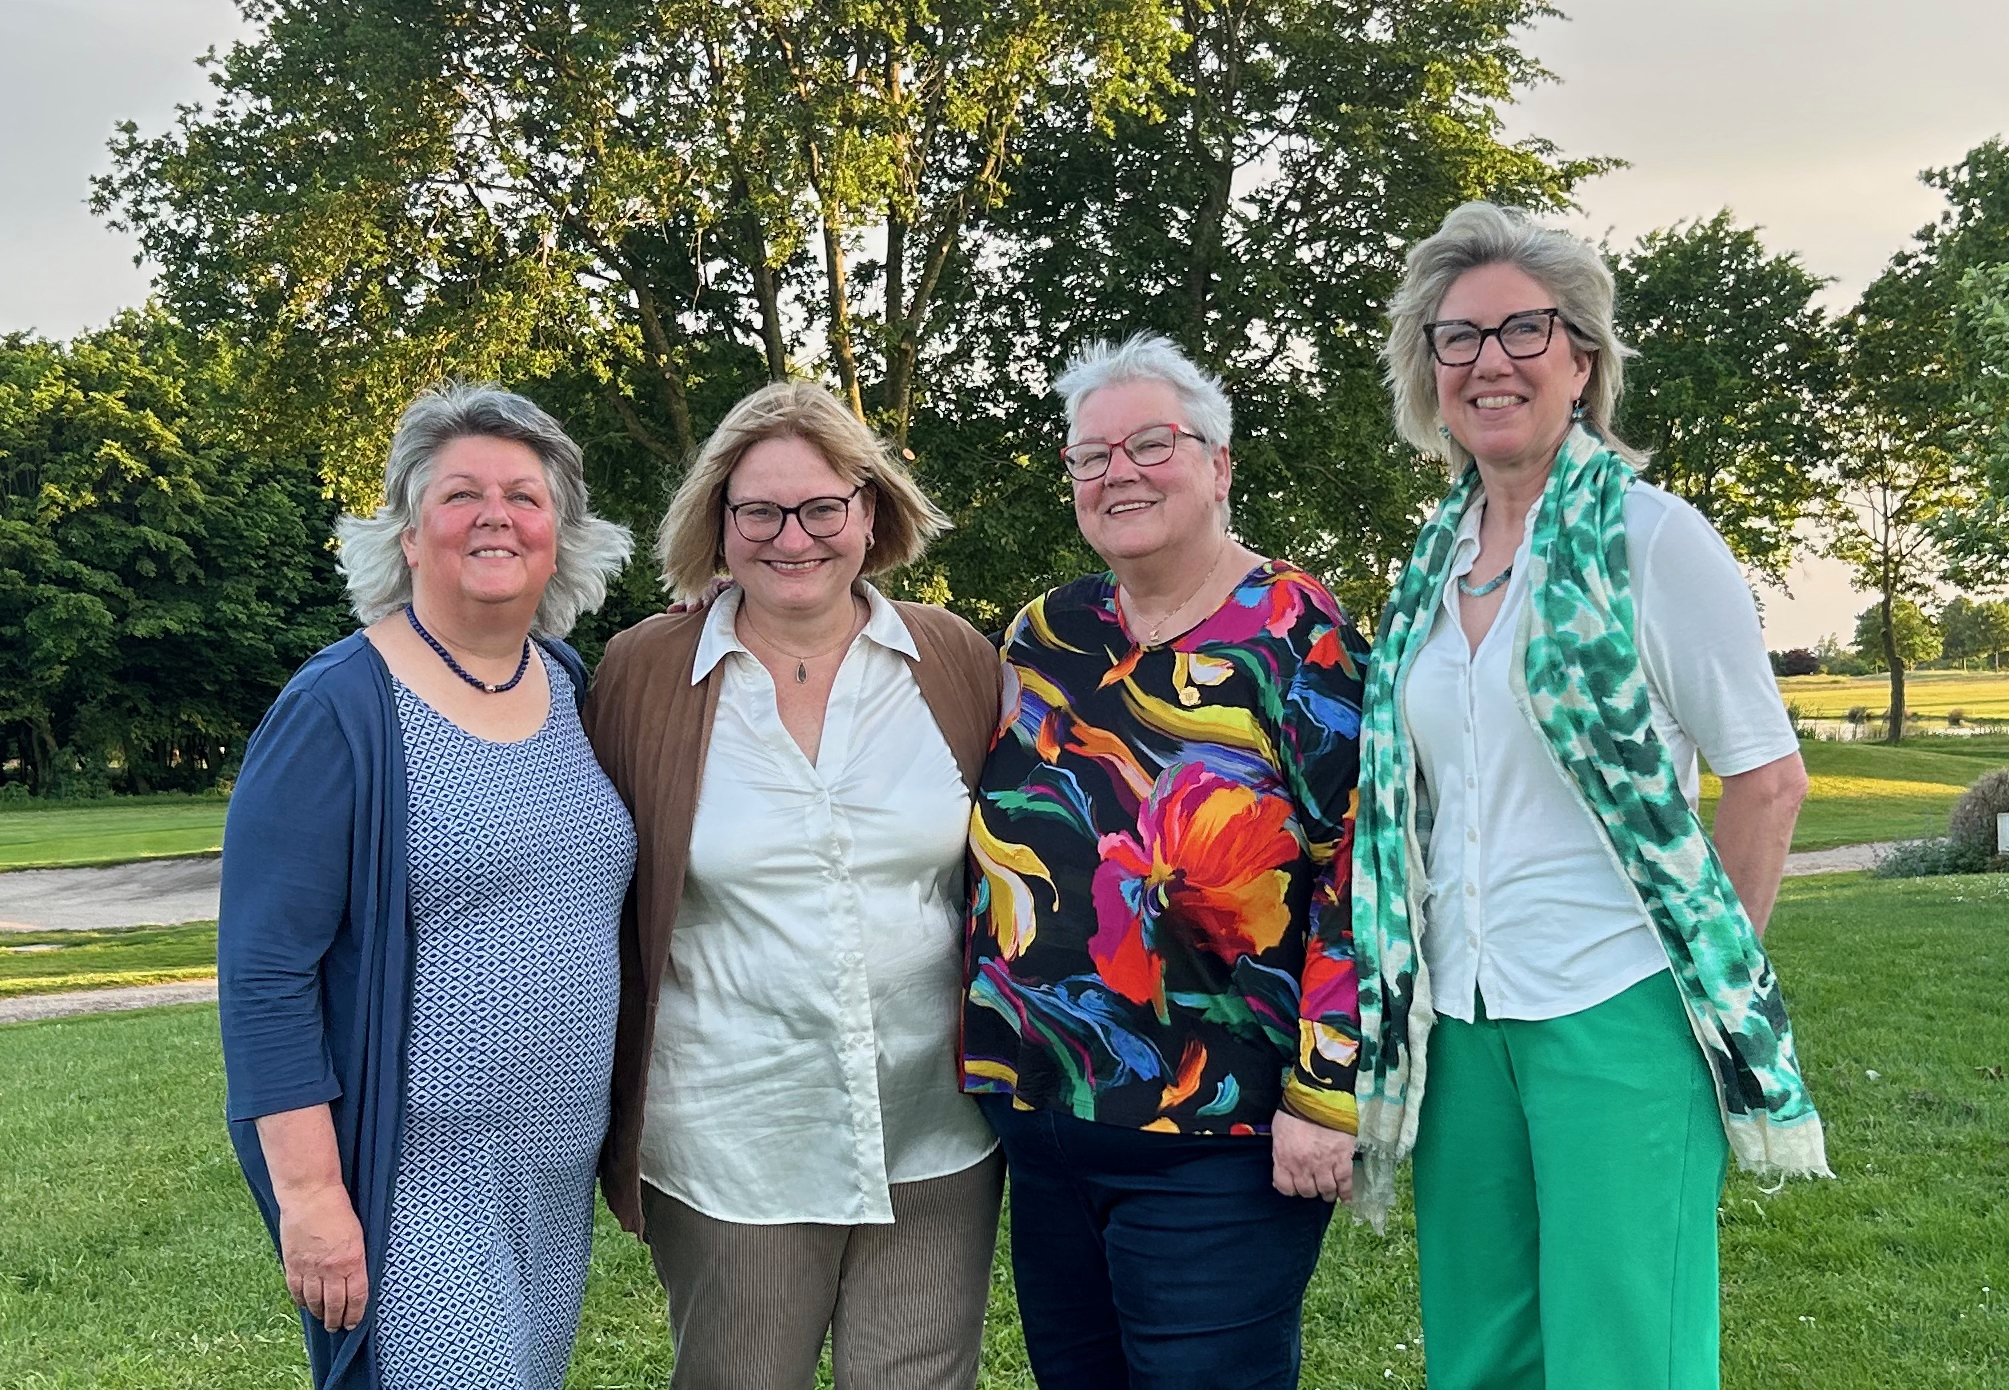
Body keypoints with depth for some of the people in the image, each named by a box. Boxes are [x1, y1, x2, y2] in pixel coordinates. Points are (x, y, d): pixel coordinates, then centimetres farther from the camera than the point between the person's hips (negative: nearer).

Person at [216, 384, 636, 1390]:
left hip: (561, 1172, 6)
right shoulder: (337, 713, -12)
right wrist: (308, 1191, -17)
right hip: (412, 1185, -6)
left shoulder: (573, 686, 6)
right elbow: (264, 973, -14)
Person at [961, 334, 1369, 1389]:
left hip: (1220, 1143, -6)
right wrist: (988, 1049, 15)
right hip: (1037, 1119, 6)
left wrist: (1325, 1092, -16)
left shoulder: (1292, 631, -9)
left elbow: (1360, 867, -13)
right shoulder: (1044, 635, 7)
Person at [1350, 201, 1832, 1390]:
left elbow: (1767, 776, -5)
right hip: (1462, 1020, 6)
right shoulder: (1436, 565, 11)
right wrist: (1405, 999, 13)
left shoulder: (1650, 535, -6)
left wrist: (1717, 973, -4)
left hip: (1618, 1010, -6)